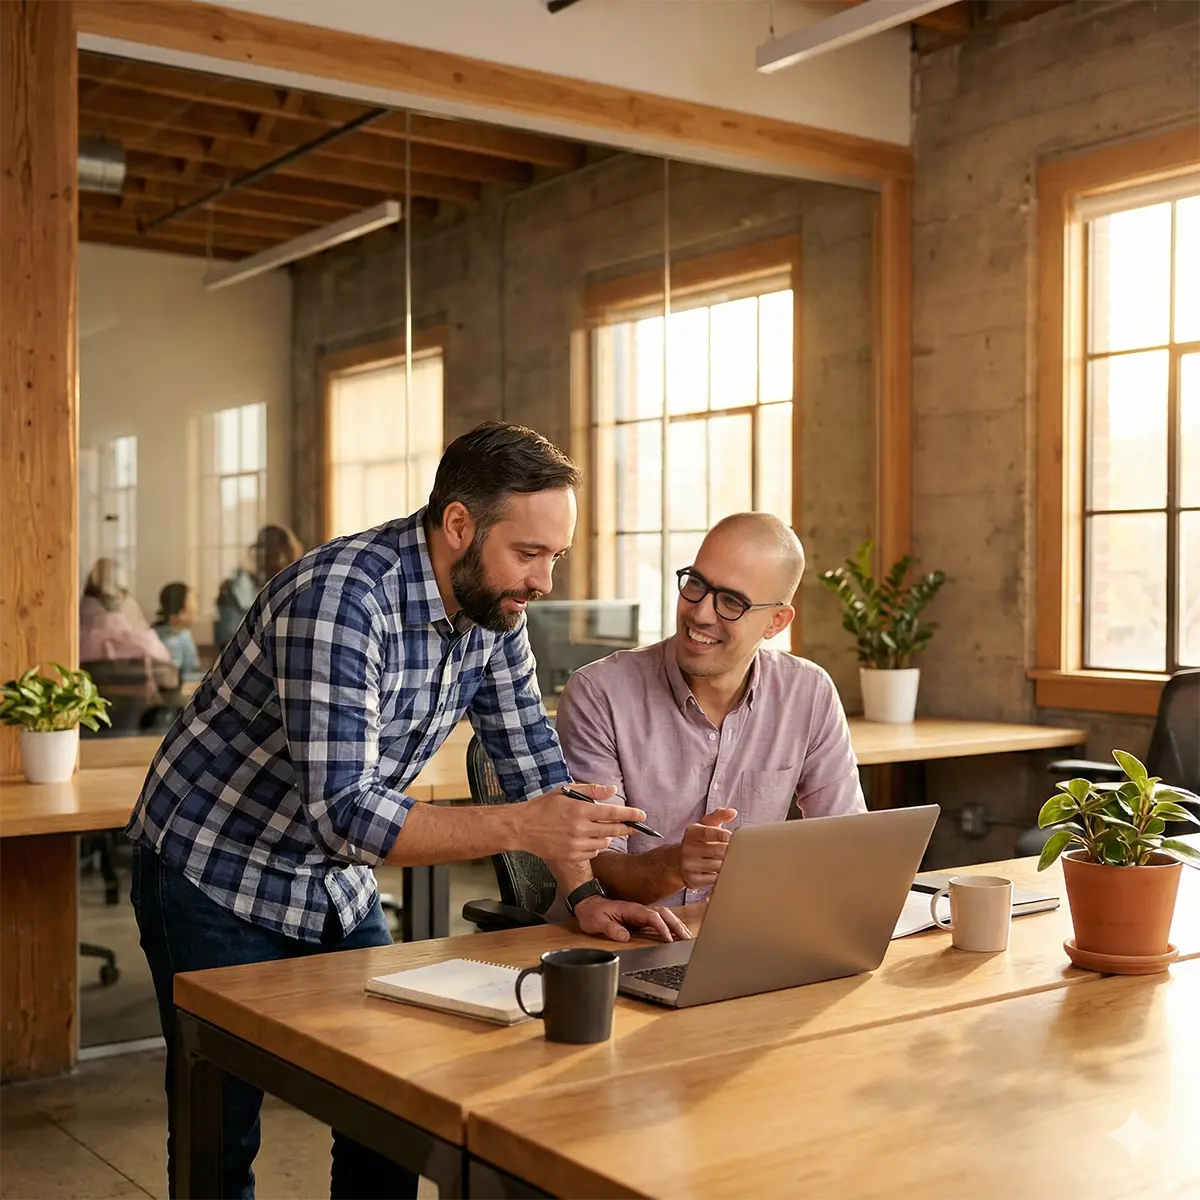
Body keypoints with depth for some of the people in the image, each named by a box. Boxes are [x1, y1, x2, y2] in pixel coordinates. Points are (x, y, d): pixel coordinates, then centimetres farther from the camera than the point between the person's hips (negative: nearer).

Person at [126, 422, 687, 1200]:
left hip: (335, 887, 7)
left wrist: (586, 893, -13)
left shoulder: (493, 610, -7)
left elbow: (531, 759, -1)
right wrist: (521, 828, -40)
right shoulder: (339, 600, -31)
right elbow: (343, 814, -36)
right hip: (217, 880, -7)